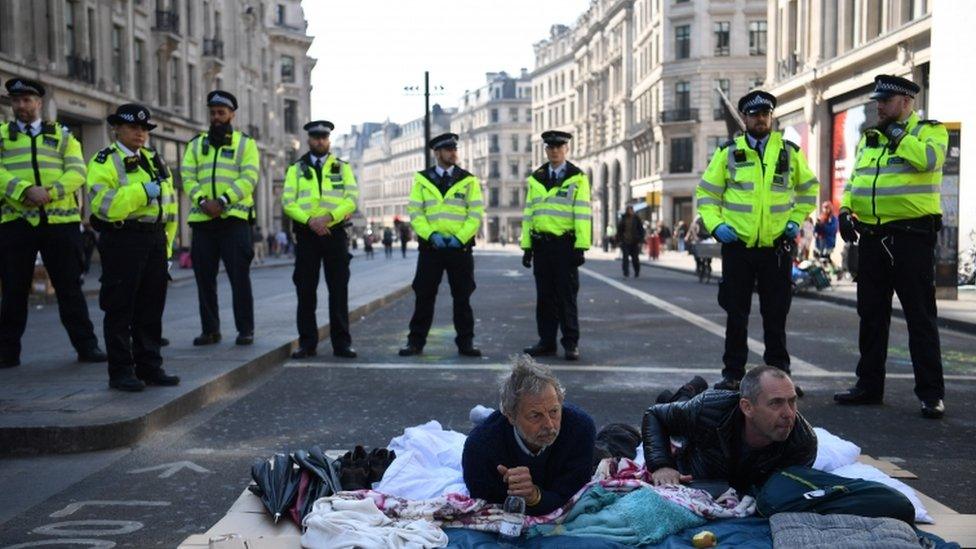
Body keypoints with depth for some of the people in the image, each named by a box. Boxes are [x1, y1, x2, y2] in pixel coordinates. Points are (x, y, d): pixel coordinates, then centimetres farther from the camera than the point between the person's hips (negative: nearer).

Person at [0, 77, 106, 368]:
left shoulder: (63, 135, 12)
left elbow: (77, 172, -1)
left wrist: (50, 192, -17)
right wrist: (26, 190, -21)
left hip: (60, 220, 0)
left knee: (70, 287, 4)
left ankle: (86, 345, 11)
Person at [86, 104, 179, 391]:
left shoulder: (155, 161, 19)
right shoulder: (105, 161, -2)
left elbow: (169, 204, 21)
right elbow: (103, 204, -17)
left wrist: (166, 245, 15)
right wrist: (142, 191, -19)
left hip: (155, 241, 7)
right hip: (122, 241, -6)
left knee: (151, 308, 10)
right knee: (120, 309, -1)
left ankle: (149, 366, 19)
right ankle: (121, 371, 7)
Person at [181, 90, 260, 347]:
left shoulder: (245, 143, 7)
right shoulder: (196, 144, 17)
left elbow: (249, 178, -6)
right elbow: (188, 177, 6)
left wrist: (222, 201, -17)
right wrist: (202, 201, -13)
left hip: (234, 218, -3)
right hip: (202, 220, 4)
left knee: (239, 276, -4)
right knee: (204, 277, 6)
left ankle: (245, 329, 4)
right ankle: (209, 329, 15)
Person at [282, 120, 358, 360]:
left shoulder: (342, 167, 11)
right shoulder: (296, 169, 11)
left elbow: (351, 198, -2)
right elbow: (288, 202, 0)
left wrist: (329, 216, -17)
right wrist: (309, 220, -15)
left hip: (335, 232, 0)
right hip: (306, 233, 1)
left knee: (339, 290, 0)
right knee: (305, 290, 1)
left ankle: (341, 343, 6)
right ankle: (307, 342, 9)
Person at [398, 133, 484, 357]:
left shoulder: (469, 181, 5)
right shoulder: (422, 179, 6)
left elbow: (476, 213, 0)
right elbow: (414, 211, 1)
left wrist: (460, 237, -11)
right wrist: (431, 234, -12)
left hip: (460, 247, 0)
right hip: (430, 246, 0)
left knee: (462, 297, 5)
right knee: (424, 296, 2)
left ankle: (465, 343, 14)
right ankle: (416, 342, 10)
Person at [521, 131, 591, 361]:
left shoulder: (577, 178, 1)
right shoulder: (535, 179, 13)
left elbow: (583, 215, -6)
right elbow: (528, 214, 12)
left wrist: (581, 247, -13)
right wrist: (526, 246, 6)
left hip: (565, 245, -4)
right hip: (541, 245, 4)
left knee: (567, 296, -1)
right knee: (544, 296, 8)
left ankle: (571, 344, 7)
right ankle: (546, 342, 15)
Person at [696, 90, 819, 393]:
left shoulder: (790, 151, 5)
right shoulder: (728, 152, 2)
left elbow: (809, 188, 18)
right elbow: (706, 192, 6)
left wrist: (796, 220, 6)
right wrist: (715, 224, -7)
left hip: (777, 247, 1)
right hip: (737, 246, -1)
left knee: (776, 316, 8)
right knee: (736, 315, 5)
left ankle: (779, 373, 18)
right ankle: (732, 374, 14)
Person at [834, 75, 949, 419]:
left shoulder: (930, 131, -1)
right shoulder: (868, 138, 17)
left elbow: (928, 159, -23)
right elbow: (854, 180, 21)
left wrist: (898, 135, -11)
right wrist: (846, 210, 5)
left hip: (912, 237, -6)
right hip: (872, 238, 6)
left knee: (921, 316, -3)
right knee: (871, 314, 12)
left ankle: (931, 393, 4)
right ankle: (869, 385, 22)